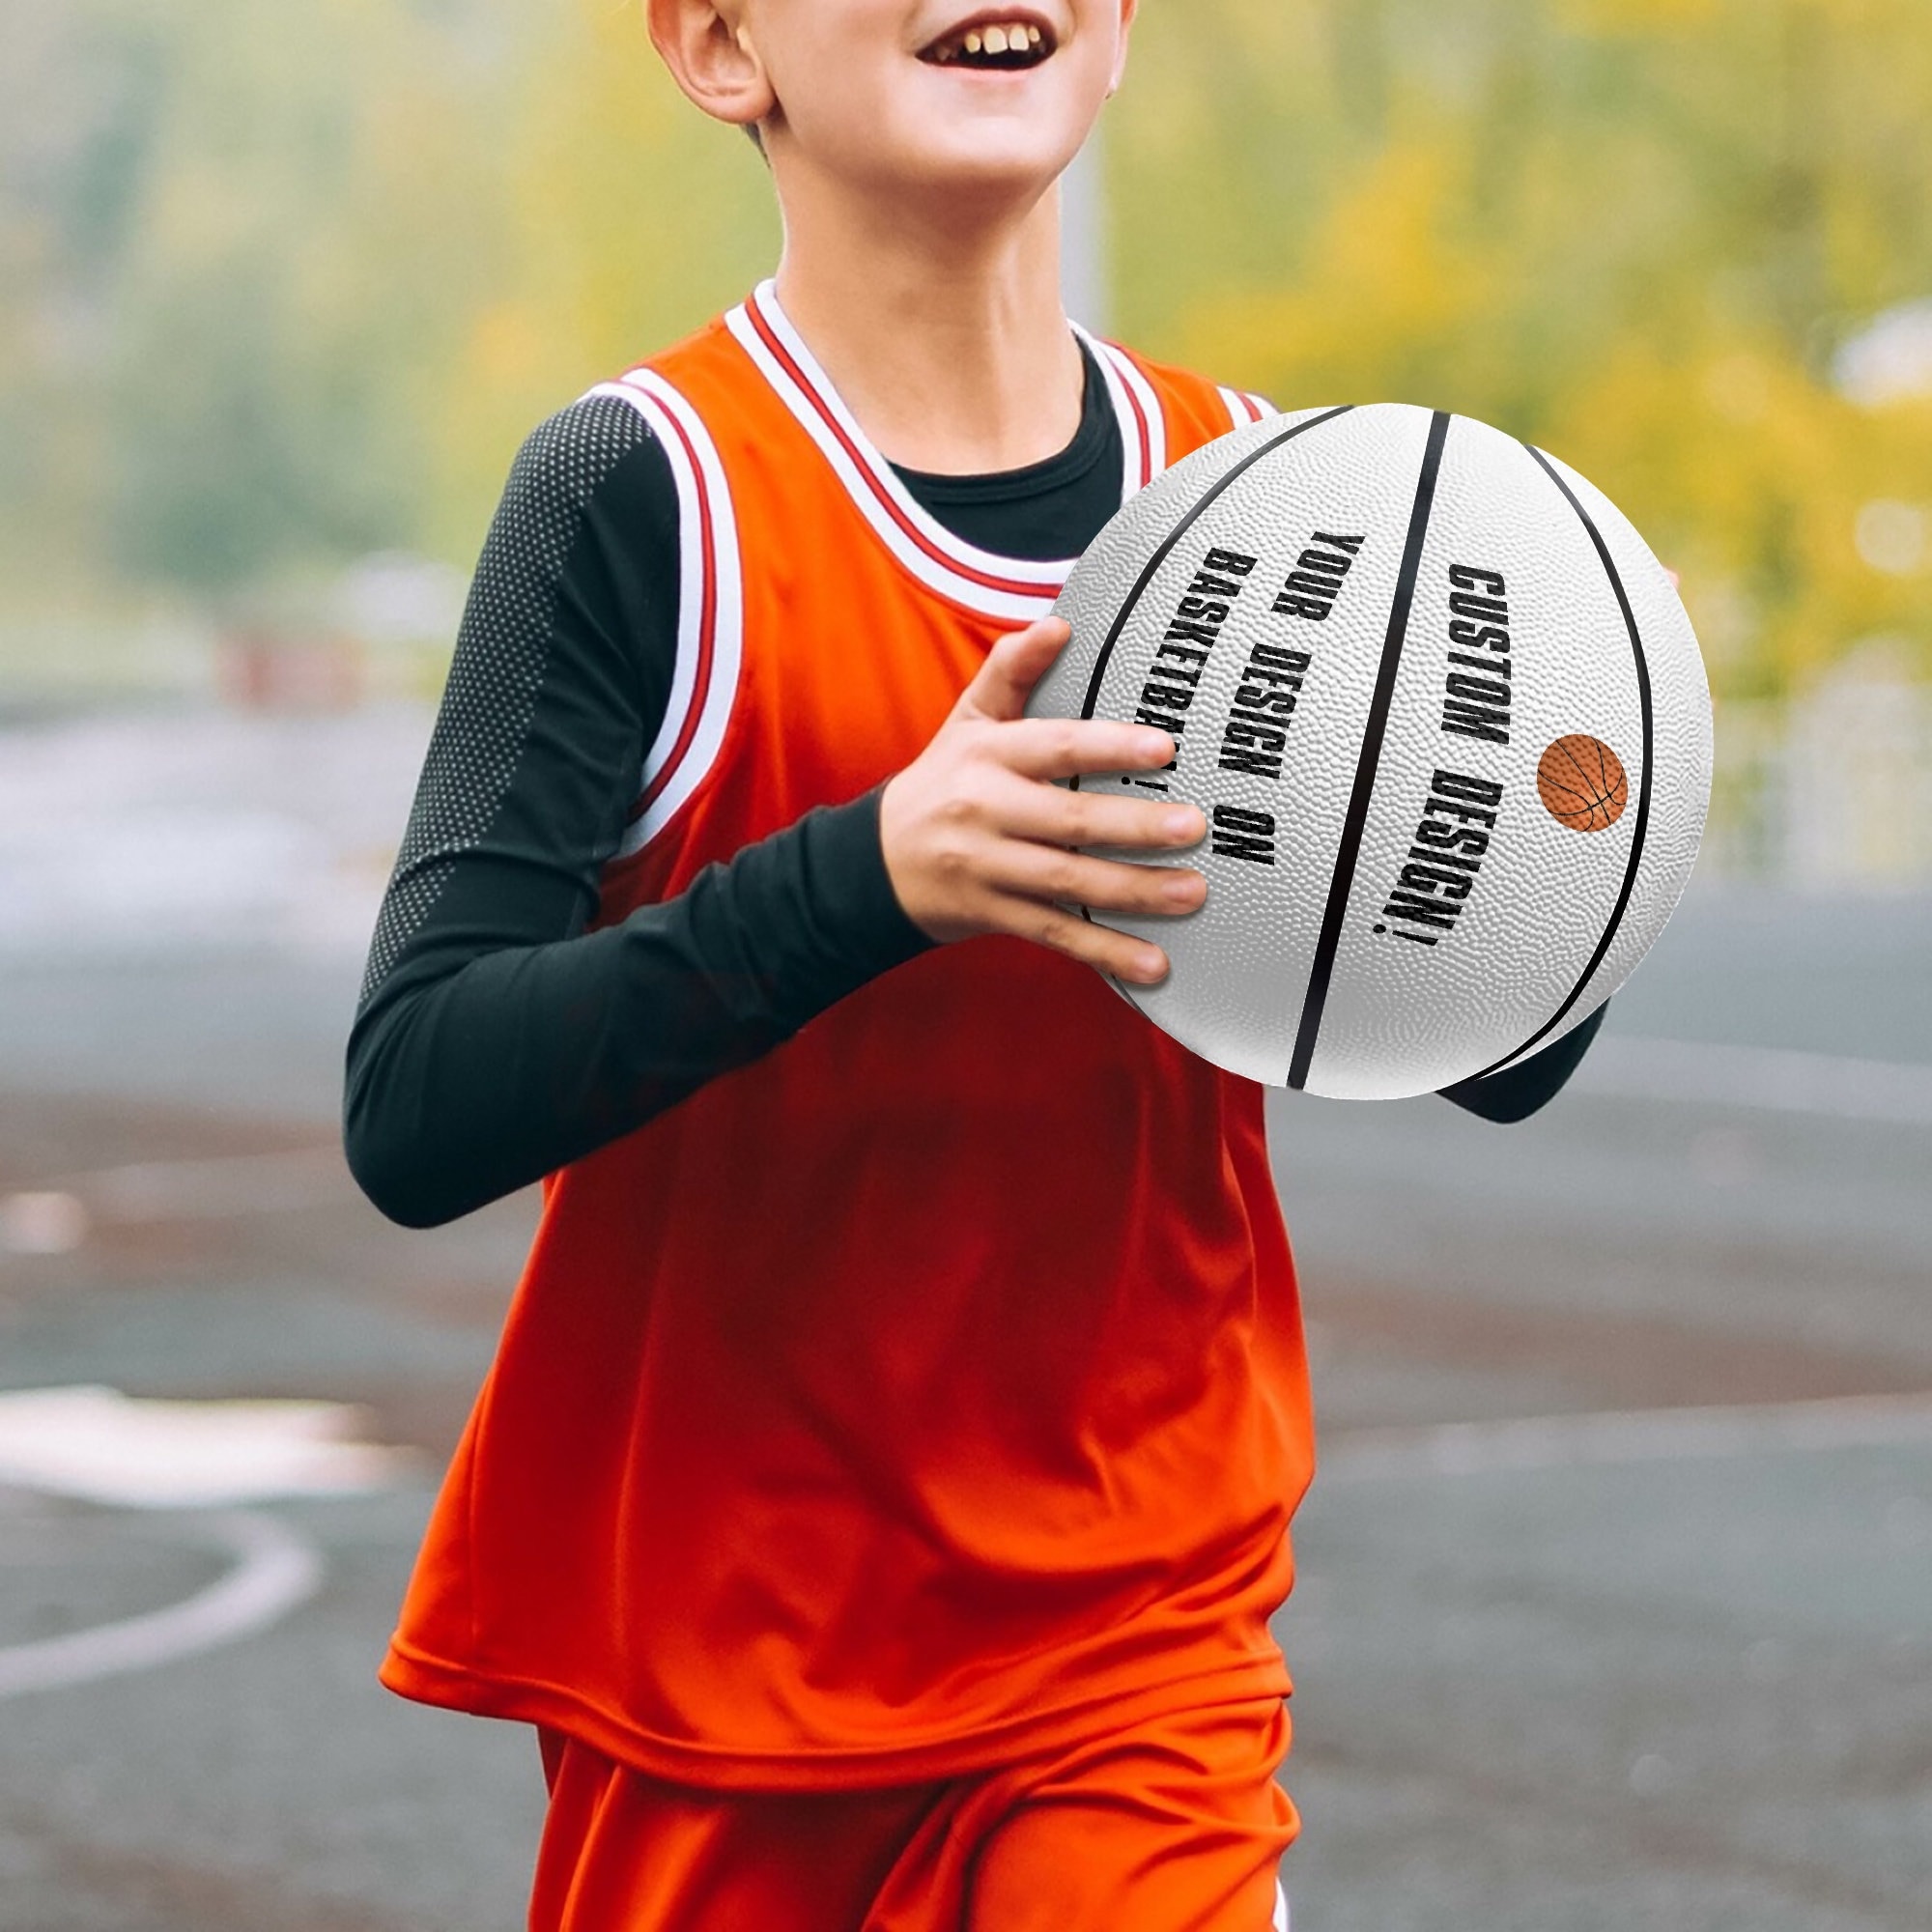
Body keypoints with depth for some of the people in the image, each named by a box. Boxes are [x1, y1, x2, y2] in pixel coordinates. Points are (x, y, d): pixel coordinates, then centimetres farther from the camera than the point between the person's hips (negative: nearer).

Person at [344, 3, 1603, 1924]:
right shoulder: (646, 487, -12)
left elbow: (1502, 1062, 11)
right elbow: (412, 1111, -19)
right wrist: (873, 874, -31)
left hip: (1146, 1655, 3)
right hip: (721, 1691, -2)